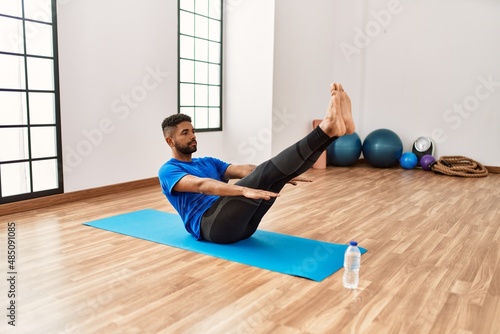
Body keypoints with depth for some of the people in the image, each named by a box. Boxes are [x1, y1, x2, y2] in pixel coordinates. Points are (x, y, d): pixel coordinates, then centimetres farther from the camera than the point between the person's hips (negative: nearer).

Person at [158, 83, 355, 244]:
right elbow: (202, 185, -18)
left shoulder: (208, 163, 26)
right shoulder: (168, 171, 4)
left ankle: (330, 128, -30)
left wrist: (283, 173, -7)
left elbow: (240, 170, 9)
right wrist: (244, 190, -35)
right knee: (266, 173, -26)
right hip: (213, 226, -7)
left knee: (274, 172, -14)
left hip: (241, 222, 7)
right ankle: (325, 130, -36)